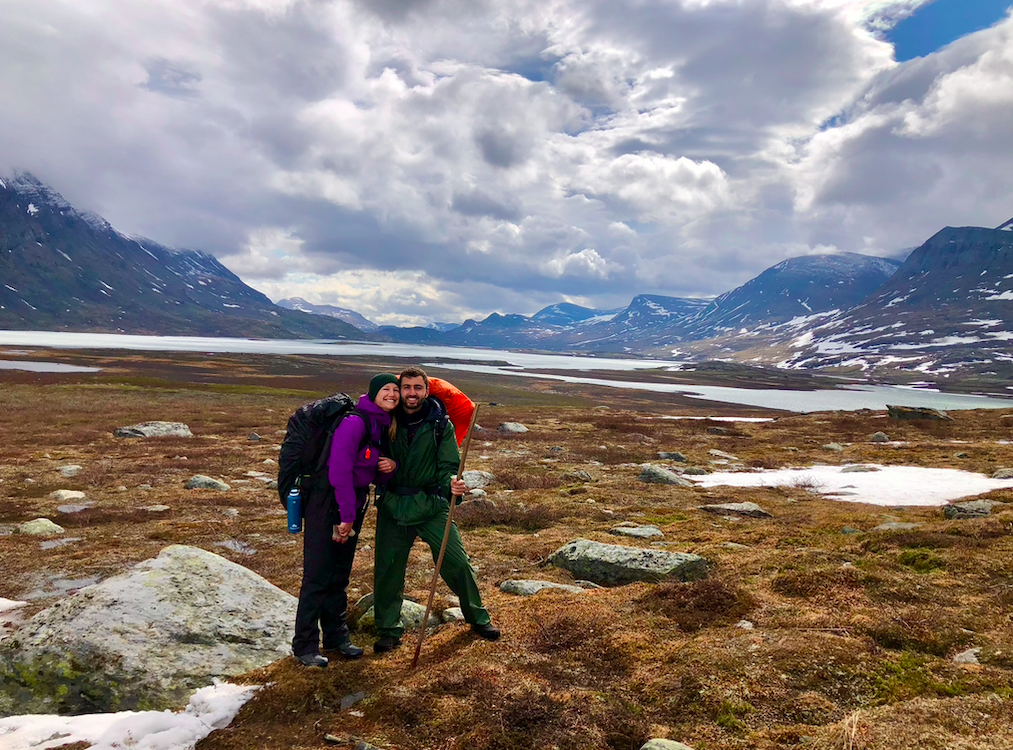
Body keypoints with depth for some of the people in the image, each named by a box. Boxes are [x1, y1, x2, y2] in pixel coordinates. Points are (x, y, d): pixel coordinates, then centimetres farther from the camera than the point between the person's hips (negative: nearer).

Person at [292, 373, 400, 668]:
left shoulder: (385, 426, 9)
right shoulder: (355, 422, -18)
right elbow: (339, 470, -23)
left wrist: (389, 468, -7)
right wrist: (347, 516, -18)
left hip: (354, 502, 9)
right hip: (327, 502, -8)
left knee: (340, 574, 16)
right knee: (318, 575, -3)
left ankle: (336, 637, 27)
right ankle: (305, 645, 7)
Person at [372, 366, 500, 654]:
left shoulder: (441, 424, -5)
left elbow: (449, 466, -8)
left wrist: (452, 483, -30)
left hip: (432, 506, -1)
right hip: (393, 507, 1)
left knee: (457, 562, -1)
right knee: (386, 569, 3)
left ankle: (477, 617, 23)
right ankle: (389, 631, 23)